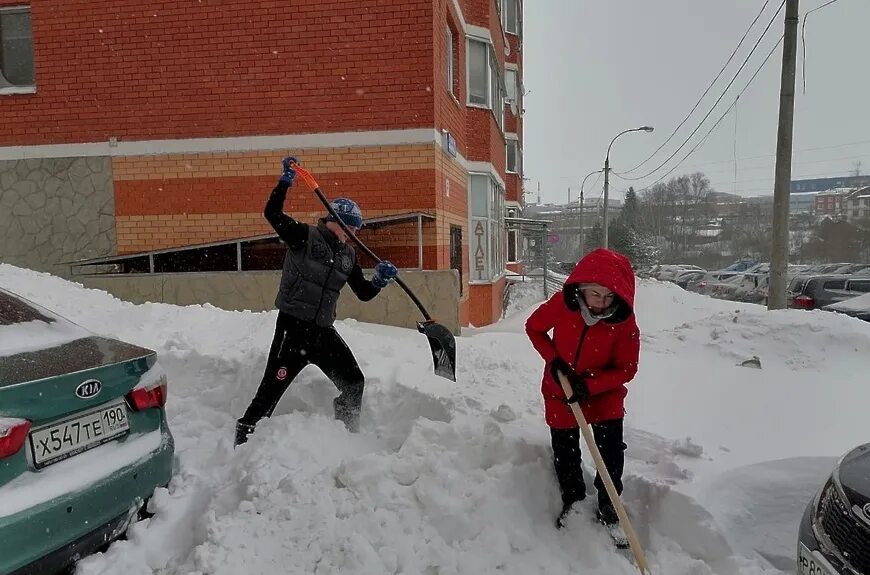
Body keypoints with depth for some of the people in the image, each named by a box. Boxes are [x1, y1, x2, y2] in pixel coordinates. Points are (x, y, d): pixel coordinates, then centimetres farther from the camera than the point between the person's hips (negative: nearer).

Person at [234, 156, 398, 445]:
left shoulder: (348, 256, 12)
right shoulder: (304, 236, -5)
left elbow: (363, 293, 12)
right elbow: (272, 213, -17)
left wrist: (379, 281, -7)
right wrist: (286, 181, -24)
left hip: (323, 330, 6)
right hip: (293, 326, -6)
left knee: (353, 382, 8)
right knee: (272, 389, -5)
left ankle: (348, 433, 27)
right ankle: (244, 435, 12)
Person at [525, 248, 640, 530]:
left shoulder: (625, 322, -24)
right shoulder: (562, 303, -23)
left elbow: (626, 369, -16)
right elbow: (533, 327, -5)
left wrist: (589, 385, -28)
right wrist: (553, 360, -17)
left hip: (604, 392, -1)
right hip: (560, 391, 1)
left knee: (611, 448, -5)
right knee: (564, 452, 12)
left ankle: (608, 505, 19)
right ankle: (572, 501, 36)